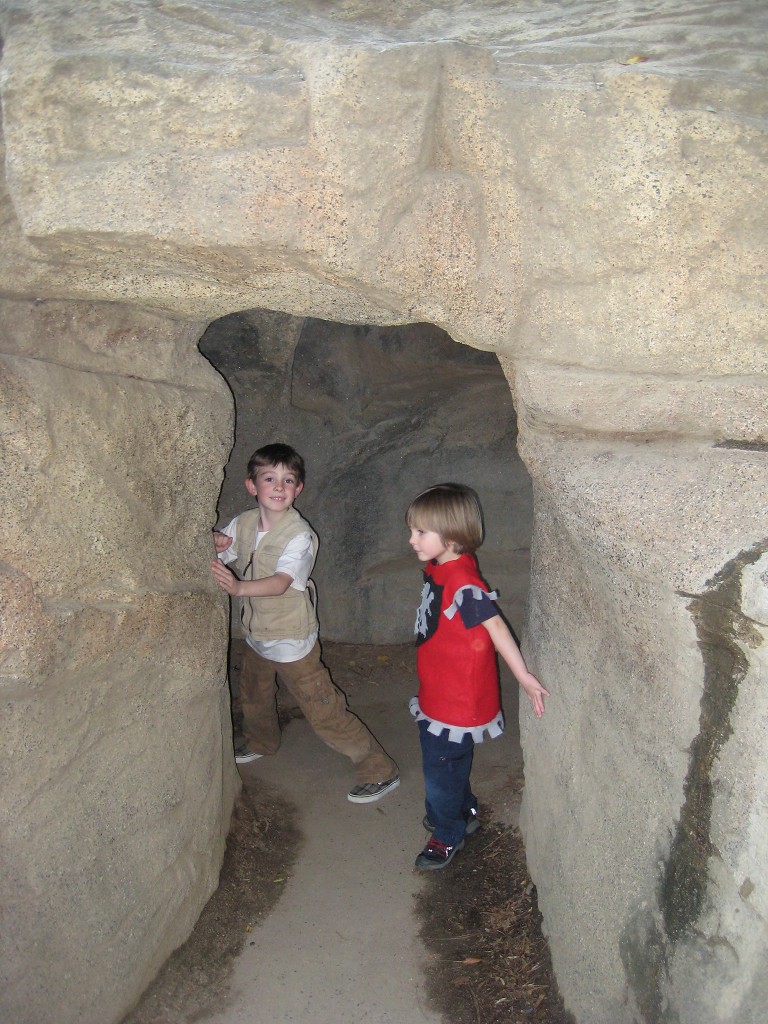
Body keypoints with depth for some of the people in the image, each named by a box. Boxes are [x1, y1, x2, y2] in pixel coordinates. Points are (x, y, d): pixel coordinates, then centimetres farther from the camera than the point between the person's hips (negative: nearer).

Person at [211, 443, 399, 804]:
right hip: (256, 634, 7)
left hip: (292, 641, -7)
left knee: (324, 711, -3)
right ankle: (260, 741, 61)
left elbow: (280, 583, -35)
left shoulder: (299, 535, -24)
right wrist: (213, 544, -21)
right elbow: (218, 556, 3)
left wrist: (239, 587, -52)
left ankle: (378, 770, 11)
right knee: (253, 696, 30)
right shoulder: (242, 523, -5)